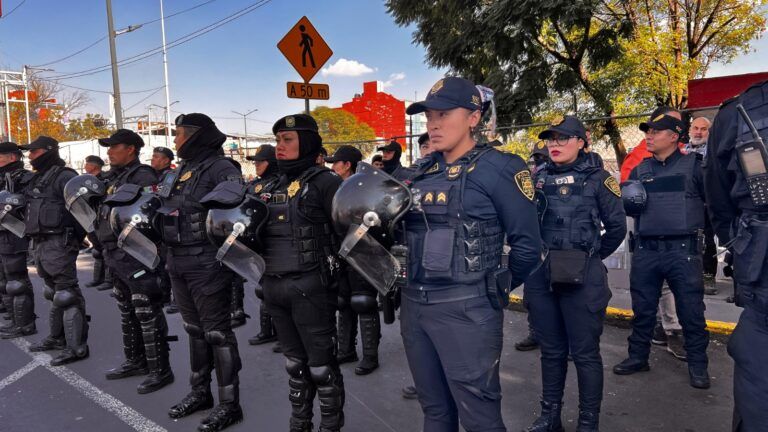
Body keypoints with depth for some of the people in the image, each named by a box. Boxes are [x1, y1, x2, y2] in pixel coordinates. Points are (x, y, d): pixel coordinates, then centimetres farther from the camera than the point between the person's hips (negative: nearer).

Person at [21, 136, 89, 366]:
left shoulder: (64, 176, -11)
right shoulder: (38, 179, 19)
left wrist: (75, 239, -18)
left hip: (58, 243, -10)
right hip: (41, 244, 10)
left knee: (67, 294, -8)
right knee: (54, 293, 18)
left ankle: (77, 347, -4)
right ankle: (57, 337, 30)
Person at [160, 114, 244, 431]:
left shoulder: (222, 169, -13)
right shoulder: (179, 172, 14)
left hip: (207, 264, -9)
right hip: (178, 262, 9)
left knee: (217, 332, -1)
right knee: (194, 330, 18)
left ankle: (229, 404, 10)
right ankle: (200, 392, 32)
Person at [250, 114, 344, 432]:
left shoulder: (324, 181, -8)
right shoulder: (269, 187, 12)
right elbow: (253, 230, 20)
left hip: (310, 287, -6)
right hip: (274, 286, 7)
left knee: (320, 363, 5)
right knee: (294, 361, 19)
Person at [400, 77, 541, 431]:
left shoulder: (499, 169, -9)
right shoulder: (422, 172, 10)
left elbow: (526, 243, -7)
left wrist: (496, 289, 4)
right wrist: (411, 284, 10)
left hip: (466, 310, -6)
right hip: (414, 306, 6)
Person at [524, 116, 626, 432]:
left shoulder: (597, 178, -1)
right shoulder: (538, 178, 9)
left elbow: (617, 226, 2)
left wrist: (591, 256, 7)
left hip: (582, 277, -4)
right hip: (540, 276, 4)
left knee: (584, 352, 6)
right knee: (551, 349, 15)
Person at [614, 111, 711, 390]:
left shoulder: (693, 166, 2)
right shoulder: (640, 170, 13)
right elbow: (626, 208, 14)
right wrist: (629, 201, -6)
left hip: (682, 250, -3)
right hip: (645, 250, 4)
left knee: (691, 310, 4)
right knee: (642, 308, 11)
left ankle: (697, 364, 18)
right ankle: (638, 357, 25)